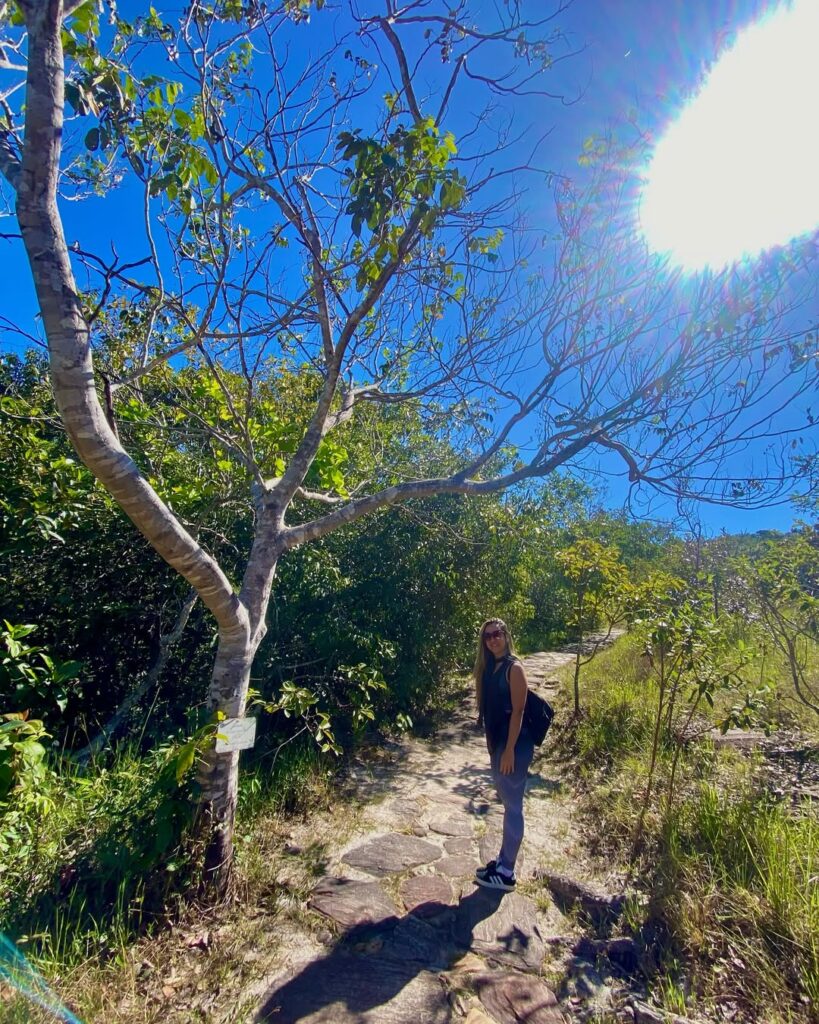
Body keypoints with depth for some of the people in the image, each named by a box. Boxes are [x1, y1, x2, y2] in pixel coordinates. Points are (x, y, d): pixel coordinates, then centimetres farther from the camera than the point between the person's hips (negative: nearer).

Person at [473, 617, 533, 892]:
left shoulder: (514, 668, -16)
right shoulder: (489, 667, 7)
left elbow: (518, 712, -18)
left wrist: (510, 750, -18)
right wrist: (493, 746, 13)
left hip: (514, 744, -8)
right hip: (496, 742, 8)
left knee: (513, 806, 5)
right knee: (506, 803, 20)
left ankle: (506, 873, 18)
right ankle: (503, 860, 34)